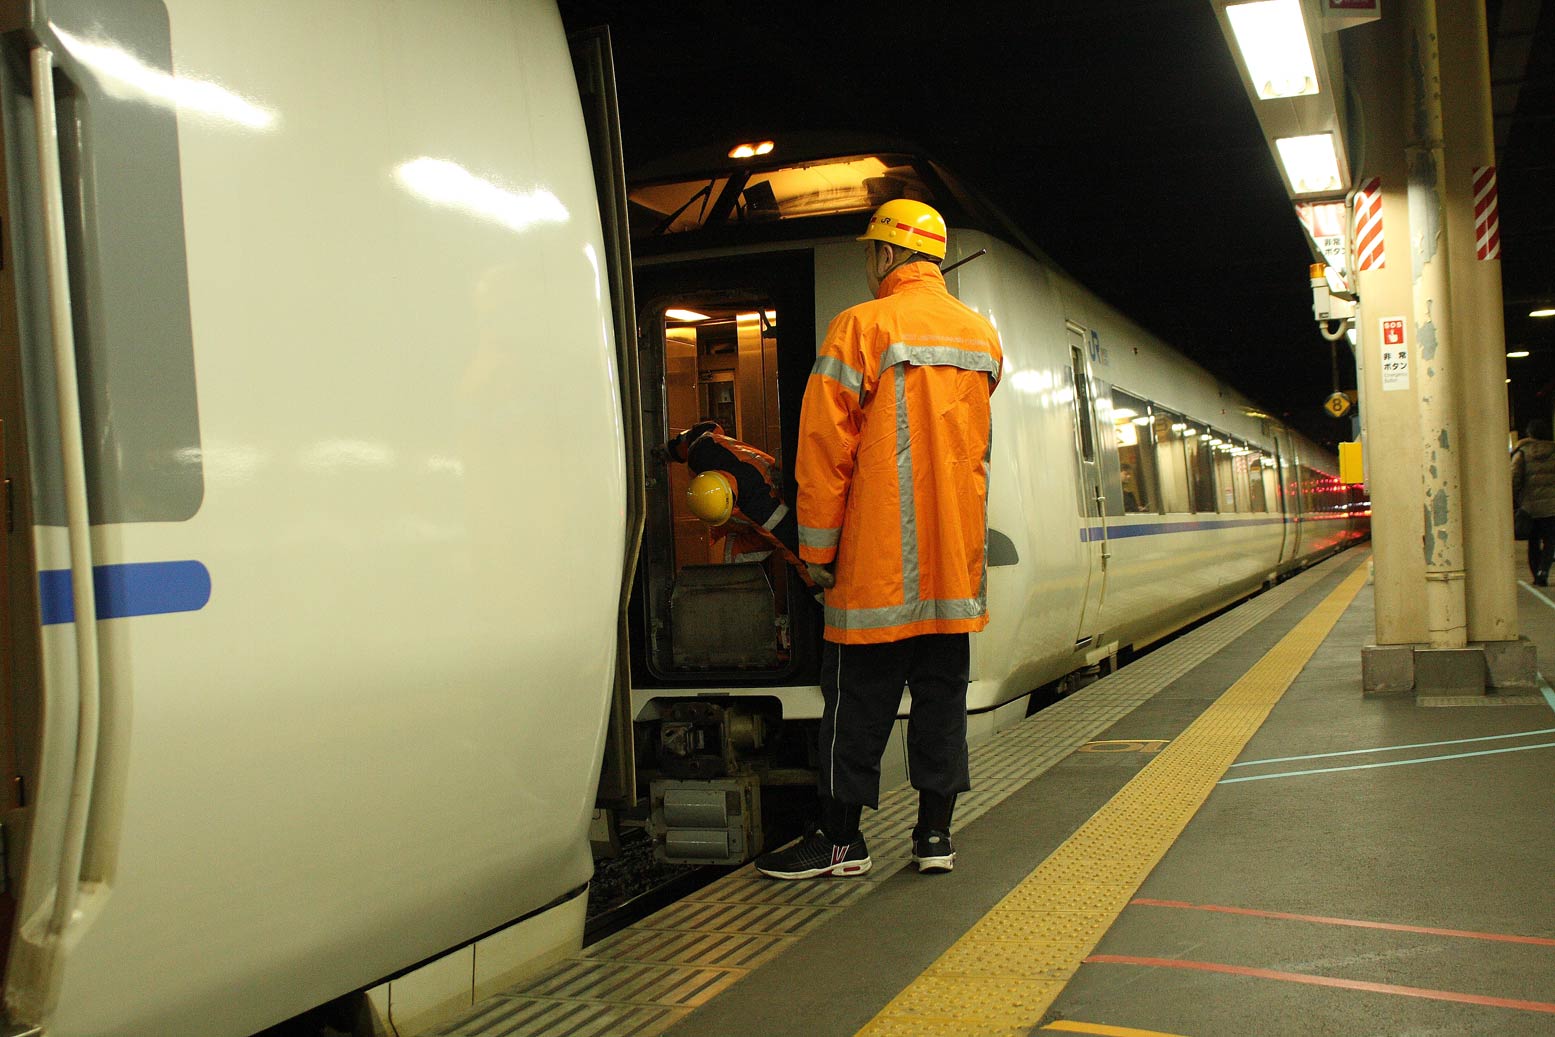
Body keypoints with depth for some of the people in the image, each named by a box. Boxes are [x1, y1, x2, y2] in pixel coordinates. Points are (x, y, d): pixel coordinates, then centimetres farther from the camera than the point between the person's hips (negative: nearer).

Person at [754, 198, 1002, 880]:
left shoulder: (862, 327, -9)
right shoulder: (983, 336, 11)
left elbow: (825, 446, -10)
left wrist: (817, 546, -5)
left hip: (879, 560, -5)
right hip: (958, 559, 6)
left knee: (859, 697, 2)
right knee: (942, 692, 11)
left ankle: (841, 839, 9)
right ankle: (934, 835, 15)